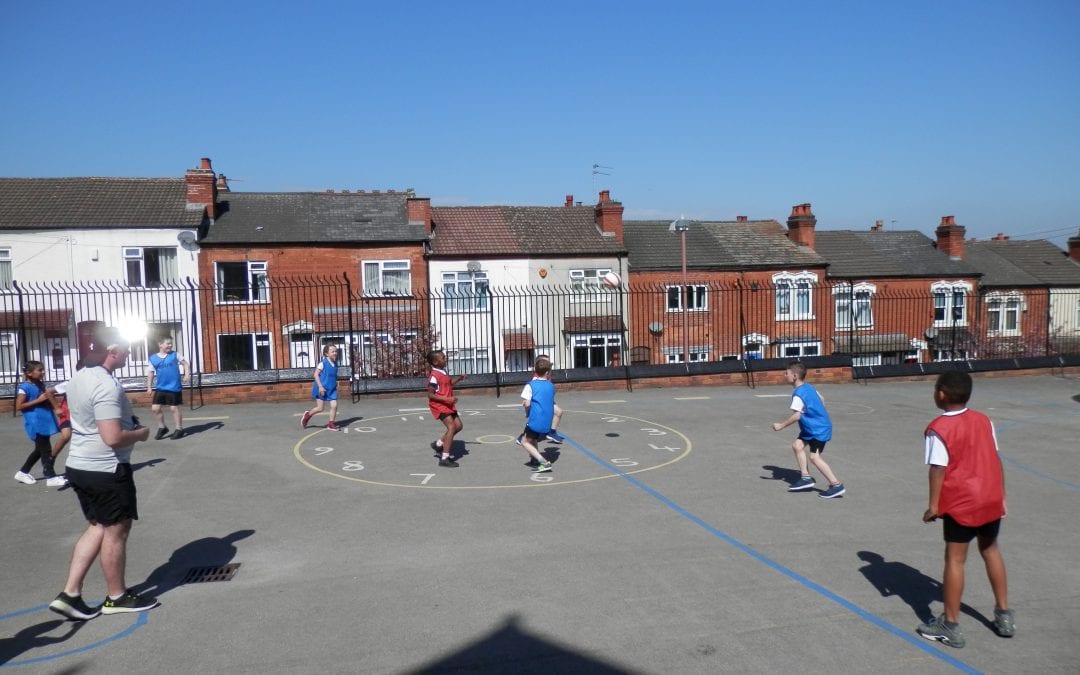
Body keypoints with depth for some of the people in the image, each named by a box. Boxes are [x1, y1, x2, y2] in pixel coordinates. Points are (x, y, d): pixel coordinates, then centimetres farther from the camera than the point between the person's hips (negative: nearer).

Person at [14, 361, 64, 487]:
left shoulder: (41, 384, 12)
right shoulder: (25, 387, -12)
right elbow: (19, 406, -15)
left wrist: (49, 400, 8)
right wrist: (38, 400, -19)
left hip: (45, 422, 9)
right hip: (36, 424, -9)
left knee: (40, 450, 18)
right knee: (46, 450, -5)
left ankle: (23, 472, 32)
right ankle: (51, 477, 1)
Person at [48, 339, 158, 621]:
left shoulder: (79, 378, 7)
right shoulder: (106, 385, -24)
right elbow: (113, 438, -29)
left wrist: (130, 426, 14)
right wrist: (140, 433, -9)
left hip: (79, 465, 9)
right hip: (106, 469, -9)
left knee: (98, 527, 19)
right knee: (116, 530, 6)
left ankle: (69, 594, 16)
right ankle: (117, 597, 20)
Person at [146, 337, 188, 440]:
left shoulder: (175, 355, -2)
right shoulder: (153, 358, 2)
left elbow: (185, 363, 8)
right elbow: (150, 373, 9)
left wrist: (186, 375, -7)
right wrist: (149, 387, 5)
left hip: (174, 388, -3)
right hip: (160, 388, 3)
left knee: (174, 408, 1)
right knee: (155, 408, 2)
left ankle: (179, 429, 14)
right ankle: (162, 428, 20)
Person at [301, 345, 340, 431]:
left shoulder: (335, 364, 6)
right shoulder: (323, 363, -13)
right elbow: (316, 374, -13)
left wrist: (336, 386, 18)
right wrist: (320, 386, -19)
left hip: (331, 389, 6)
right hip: (322, 389, -6)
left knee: (334, 405, -5)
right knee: (320, 408, -1)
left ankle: (331, 424, 8)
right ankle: (308, 415, 27)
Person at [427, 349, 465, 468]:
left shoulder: (444, 372, 7)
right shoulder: (434, 377, -21)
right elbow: (430, 395, -22)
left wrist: (458, 378, 9)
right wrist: (447, 399, -27)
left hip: (448, 405, 9)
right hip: (439, 406, -9)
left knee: (458, 426, 13)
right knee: (451, 427, -17)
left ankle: (439, 444, 27)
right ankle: (444, 459, -16)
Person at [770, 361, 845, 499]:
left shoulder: (798, 394, -22)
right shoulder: (809, 387, 7)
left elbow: (797, 415, -26)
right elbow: (821, 400, 20)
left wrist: (781, 425, -17)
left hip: (819, 429, -10)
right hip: (811, 427, 10)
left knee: (815, 457, -11)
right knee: (797, 445, 8)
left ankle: (836, 485, -6)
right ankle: (805, 478, 12)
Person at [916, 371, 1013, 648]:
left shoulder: (938, 428, -13)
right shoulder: (984, 420, 6)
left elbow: (938, 470, -16)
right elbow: (995, 460, 10)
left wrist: (933, 505, -9)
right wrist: (1001, 496, 17)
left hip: (961, 503, -6)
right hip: (992, 499, 6)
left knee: (955, 559, 2)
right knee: (990, 550, 23)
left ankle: (950, 626, 9)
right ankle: (1004, 615, 32)